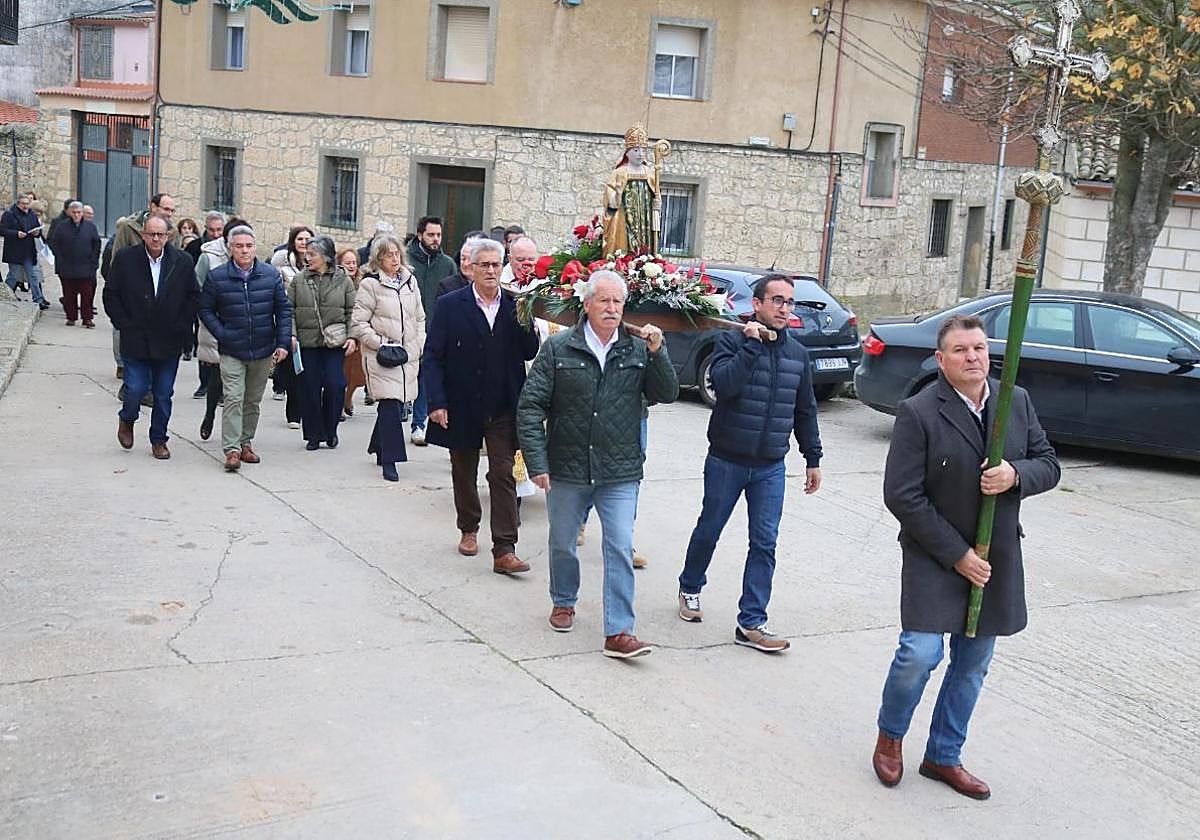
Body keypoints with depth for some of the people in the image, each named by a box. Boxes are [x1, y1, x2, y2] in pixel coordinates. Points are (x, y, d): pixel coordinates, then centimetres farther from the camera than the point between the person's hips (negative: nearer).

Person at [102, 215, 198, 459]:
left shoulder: (183, 262, 0)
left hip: (169, 341, 1)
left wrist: (181, 327, -1)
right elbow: (110, 296, 2)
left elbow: (194, 297, 6)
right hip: (135, 340, -1)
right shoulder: (125, 259, -2)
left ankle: (158, 440, 23)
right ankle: (127, 420, 28)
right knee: (135, 388, -5)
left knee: (163, 395, 7)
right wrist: (125, 325, -5)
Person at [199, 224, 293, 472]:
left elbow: (284, 309, 5)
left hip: (263, 350, 3)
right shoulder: (217, 277, -4)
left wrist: (283, 342, -2)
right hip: (232, 351, -2)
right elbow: (206, 310, 4)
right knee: (233, 400, -10)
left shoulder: (271, 274, 1)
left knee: (253, 401, 13)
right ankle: (232, 449, -9)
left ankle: (246, 442, 26)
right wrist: (222, 335, -7)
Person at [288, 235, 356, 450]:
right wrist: (291, 335, -7)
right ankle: (313, 435, 15)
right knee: (310, 388, 3)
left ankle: (330, 431, 13)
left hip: (334, 343, -1)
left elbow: (352, 311, 5)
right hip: (306, 343, 1)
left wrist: (352, 337, -5)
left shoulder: (343, 281, 4)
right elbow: (289, 310, 6)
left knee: (335, 385, -7)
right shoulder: (299, 280, 6)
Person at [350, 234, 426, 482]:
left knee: (400, 404, 8)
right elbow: (358, 324, -5)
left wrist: (419, 345, 10)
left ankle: (378, 446, 30)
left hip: (409, 356, 5)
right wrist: (381, 344, -13)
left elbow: (420, 318, 20)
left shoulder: (410, 281, 12)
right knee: (391, 405, -12)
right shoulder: (370, 284, -4)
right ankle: (389, 461, -4)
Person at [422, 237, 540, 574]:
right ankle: (469, 530, 37)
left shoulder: (515, 305, 2)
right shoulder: (449, 305, -4)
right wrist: (437, 402, -13)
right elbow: (432, 357, -6)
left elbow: (530, 353, 1)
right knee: (464, 473, 16)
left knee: (503, 476, -3)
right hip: (462, 407, 0)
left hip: (503, 408, 0)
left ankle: (504, 551, -3)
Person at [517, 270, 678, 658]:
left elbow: (667, 394, -3)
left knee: (621, 549, -5)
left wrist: (657, 352, -17)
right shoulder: (558, 348, -4)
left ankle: (618, 632, 0)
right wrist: (537, 462, -11)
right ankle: (563, 603, 41)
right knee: (562, 543, 17)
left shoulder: (637, 350, 1)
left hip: (620, 473, 0)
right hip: (567, 468, 0)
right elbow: (530, 405, -5)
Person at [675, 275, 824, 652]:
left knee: (765, 543, 0)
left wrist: (812, 458, 15)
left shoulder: (797, 352, 7)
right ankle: (690, 590, 37)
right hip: (726, 461, -3)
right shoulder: (733, 341, -7)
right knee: (708, 531, 13)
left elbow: (804, 410, 14)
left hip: (771, 466, 3)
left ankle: (751, 622, 6)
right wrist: (751, 344, -24)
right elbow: (724, 384, -26)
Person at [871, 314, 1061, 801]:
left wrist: (1016, 475, -18)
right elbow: (902, 496, -15)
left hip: (997, 559, 5)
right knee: (921, 653, -12)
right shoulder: (918, 413, -14)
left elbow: (1049, 465, 7)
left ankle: (943, 757, 29)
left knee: (973, 664, 12)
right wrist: (957, 555, -15)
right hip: (935, 558, -5)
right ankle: (890, 737, 16)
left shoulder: (1018, 401, 2)